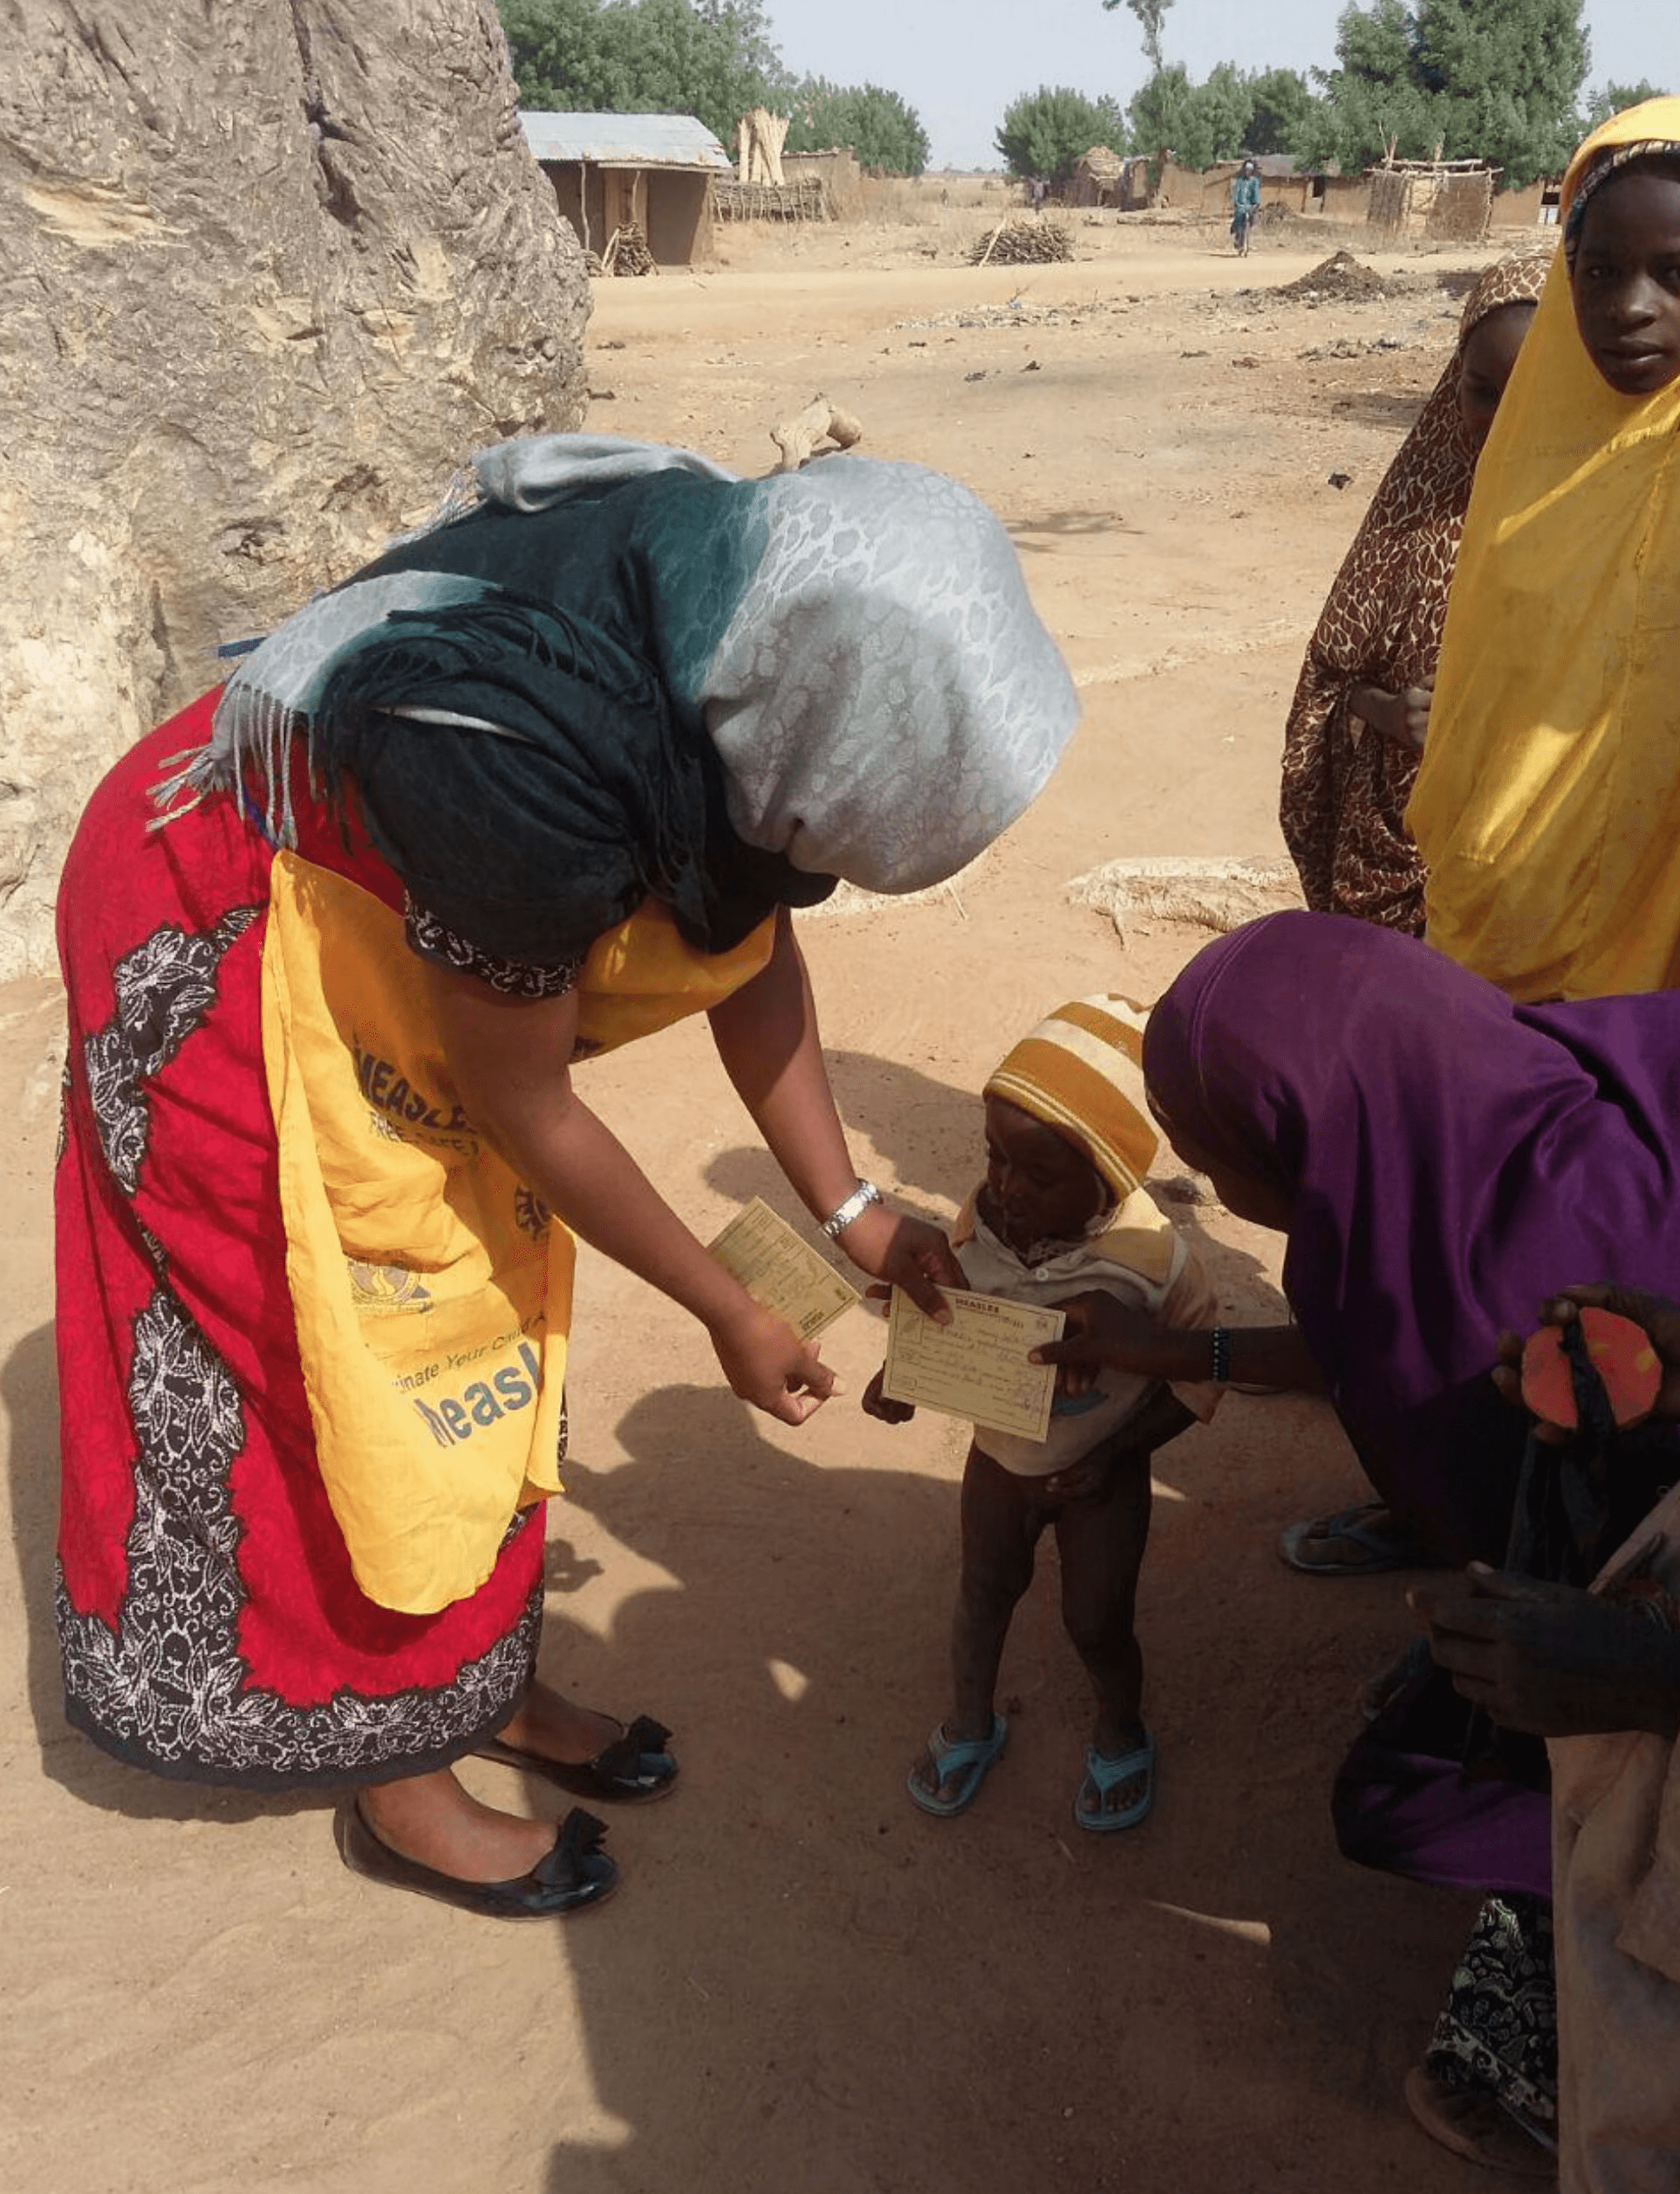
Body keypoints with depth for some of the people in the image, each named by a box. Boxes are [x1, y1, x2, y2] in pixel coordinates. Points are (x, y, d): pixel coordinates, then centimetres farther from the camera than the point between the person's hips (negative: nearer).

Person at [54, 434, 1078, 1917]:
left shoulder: (755, 613, -18)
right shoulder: (530, 768, -40)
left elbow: (752, 945, -5)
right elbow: (523, 1104, -24)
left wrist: (847, 1211, -8)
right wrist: (726, 1312, -13)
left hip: (396, 947, 8)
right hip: (240, 964, -7)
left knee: (486, 1313, 14)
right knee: (361, 1374, 3)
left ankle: (490, 1683, 34)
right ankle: (401, 1788, 23)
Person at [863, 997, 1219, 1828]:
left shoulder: (1154, 1260, -31)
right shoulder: (983, 1218, -21)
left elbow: (1196, 1382, -17)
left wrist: (1114, 1455, -21)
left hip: (1098, 1475, -3)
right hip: (999, 1457, 3)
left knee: (1097, 1621, 16)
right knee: (984, 1590, 24)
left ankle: (1120, 1733, 48)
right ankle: (968, 1722, 52)